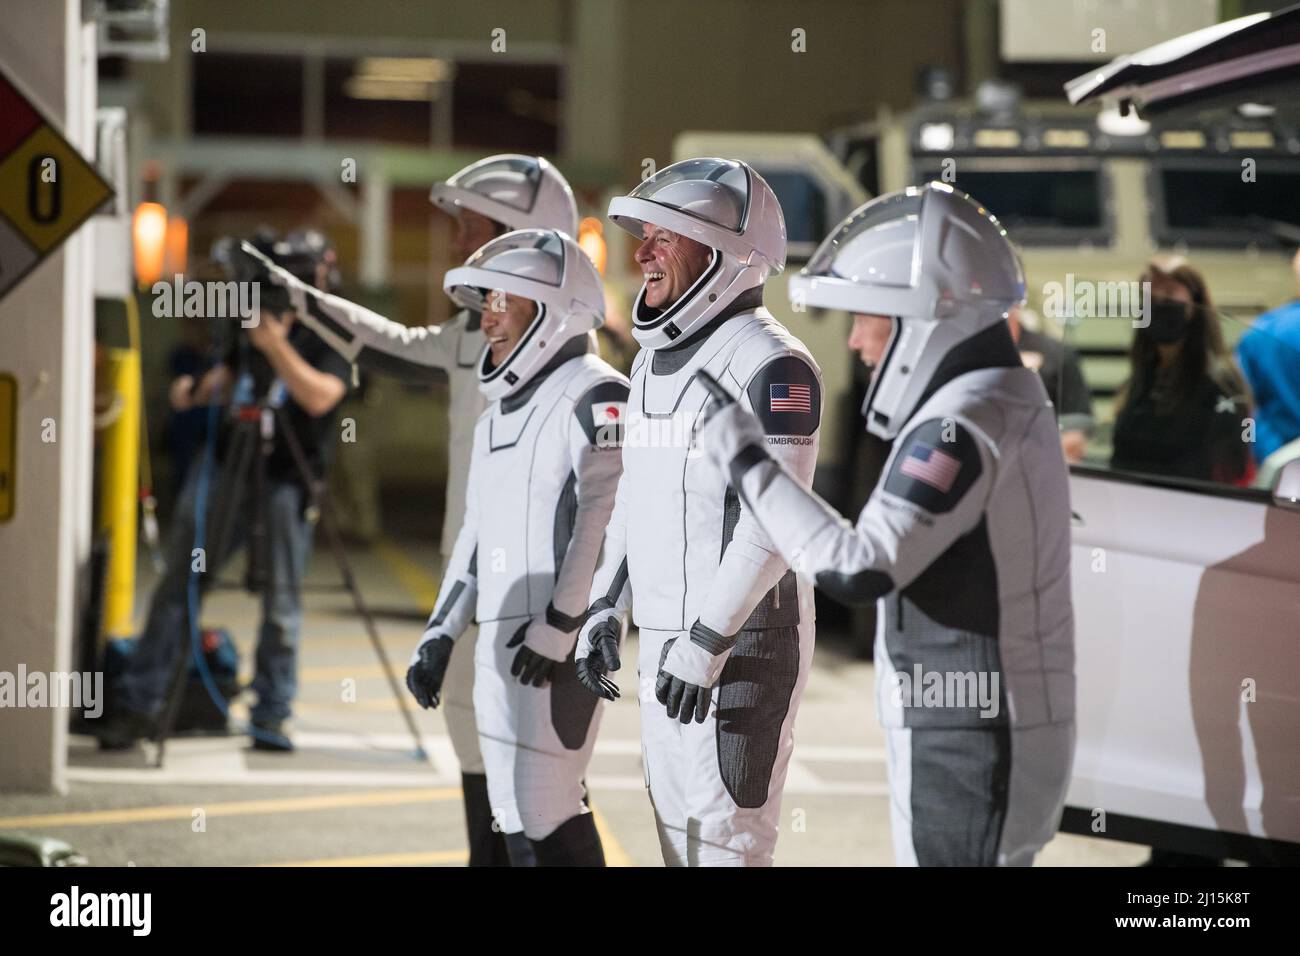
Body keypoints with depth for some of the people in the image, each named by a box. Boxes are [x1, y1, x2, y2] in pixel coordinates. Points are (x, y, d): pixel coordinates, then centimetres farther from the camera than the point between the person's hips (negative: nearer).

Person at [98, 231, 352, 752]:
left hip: (286, 479, -5)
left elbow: (319, 395, -16)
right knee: (178, 583, 1)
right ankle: (138, 704, 3)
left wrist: (276, 345, -22)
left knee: (282, 601, -1)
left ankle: (272, 716, 10)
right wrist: (197, 390, 1)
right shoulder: (254, 320, 15)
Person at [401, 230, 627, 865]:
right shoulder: (499, 414, 21)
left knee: (545, 810, -13)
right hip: (501, 644, 9)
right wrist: (440, 635, 20)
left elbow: (605, 519, -19)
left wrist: (560, 626, -22)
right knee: (515, 812, 9)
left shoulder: (593, 397, -9)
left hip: (559, 646, -9)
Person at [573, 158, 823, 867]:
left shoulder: (770, 365, -16)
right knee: (678, 830, 13)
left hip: (742, 644, -9)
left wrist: (705, 643, -23)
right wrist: (605, 608, 17)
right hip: (665, 640, 9)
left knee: (726, 839, -7)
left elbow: (773, 522, -22)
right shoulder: (654, 361, 13)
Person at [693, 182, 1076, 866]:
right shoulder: (1011, 403, 13)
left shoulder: (965, 425, -20)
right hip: (997, 733, 10)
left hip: (965, 751, -10)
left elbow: (856, 569, -28)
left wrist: (744, 457, -22)